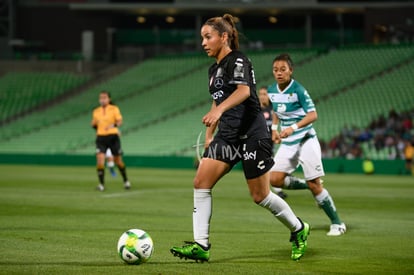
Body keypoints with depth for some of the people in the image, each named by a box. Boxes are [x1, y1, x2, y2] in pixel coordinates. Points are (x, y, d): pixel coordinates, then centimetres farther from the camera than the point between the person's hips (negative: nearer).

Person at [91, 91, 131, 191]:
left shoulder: (114, 109, 0)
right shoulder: (96, 111, 10)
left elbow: (120, 121, -9)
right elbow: (94, 125, 18)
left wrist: (113, 125, -29)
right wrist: (94, 124, -5)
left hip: (113, 136, -2)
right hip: (101, 137, 2)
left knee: (118, 160, 7)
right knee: (100, 159, -15)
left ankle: (126, 181, 27)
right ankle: (101, 184, -11)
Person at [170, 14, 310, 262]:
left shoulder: (238, 60, -11)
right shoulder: (214, 69, 15)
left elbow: (243, 90, -30)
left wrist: (219, 109, -46)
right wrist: (209, 135, 24)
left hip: (252, 134, -8)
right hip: (227, 136, 8)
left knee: (260, 196, 0)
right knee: (201, 183, -9)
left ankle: (299, 229, 24)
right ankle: (201, 246, -9)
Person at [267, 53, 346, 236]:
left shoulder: (298, 90, -16)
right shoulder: (272, 91, 4)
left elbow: (313, 115, -22)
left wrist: (293, 128, -33)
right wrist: (274, 129, 11)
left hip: (306, 140, -6)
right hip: (287, 144, 6)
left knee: (314, 184, -8)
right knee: (275, 179, -8)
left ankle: (337, 224, 3)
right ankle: (310, 186, 15)